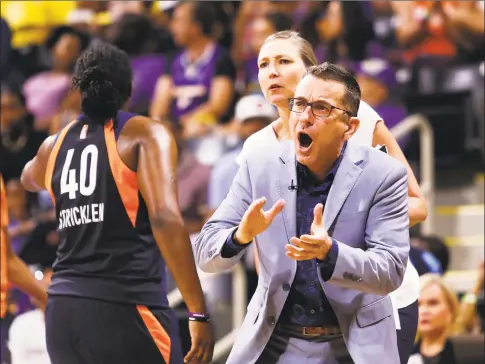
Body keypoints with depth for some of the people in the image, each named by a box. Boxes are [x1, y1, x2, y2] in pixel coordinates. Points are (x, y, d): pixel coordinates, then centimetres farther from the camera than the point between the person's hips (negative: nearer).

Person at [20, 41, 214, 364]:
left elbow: (29, 180, 40)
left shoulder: (54, 146, 15)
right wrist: (199, 312, -16)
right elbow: (165, 217, -16)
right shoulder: (146, 134, -2)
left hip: (62, 311, 6)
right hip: (125, 309, -6)